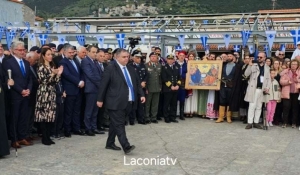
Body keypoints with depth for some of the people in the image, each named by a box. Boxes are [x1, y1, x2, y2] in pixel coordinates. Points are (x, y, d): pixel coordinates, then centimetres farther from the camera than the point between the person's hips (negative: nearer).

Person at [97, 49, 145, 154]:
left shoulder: (130, 69, 14)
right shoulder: (111, 68, -7)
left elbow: (137, 83, 18)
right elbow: (103, 85, -7)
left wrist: (141, 94, 6)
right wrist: (100, 99, -7)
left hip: (128, 103, 7)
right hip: (116, 103, -7)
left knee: (115, 124, 15)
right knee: (119, 124, -8)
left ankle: (110, 144, 24)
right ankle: (126, 146, -13)